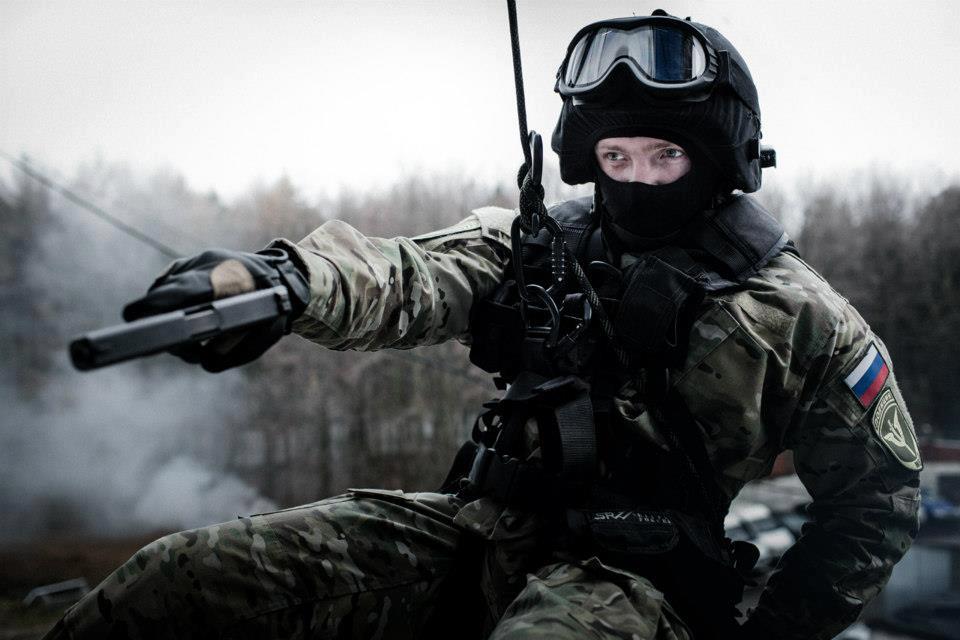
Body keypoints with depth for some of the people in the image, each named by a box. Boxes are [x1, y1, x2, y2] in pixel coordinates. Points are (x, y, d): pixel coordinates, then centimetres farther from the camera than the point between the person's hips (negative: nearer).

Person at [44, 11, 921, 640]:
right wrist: (284, 278, -35)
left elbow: (880, 489, 9)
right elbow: (416, 278, -12)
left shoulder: (790, 313, 2)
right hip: (490, 524, 4)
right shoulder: (547, 246, 8)